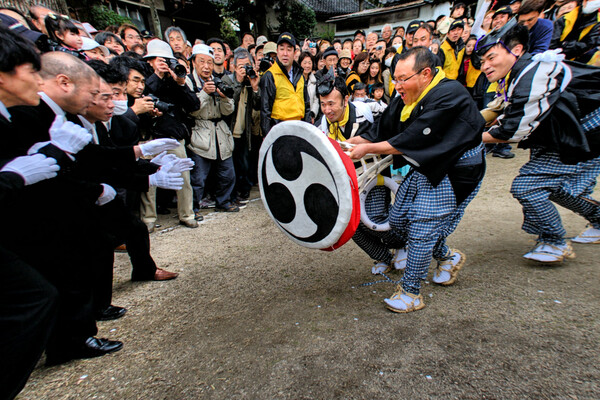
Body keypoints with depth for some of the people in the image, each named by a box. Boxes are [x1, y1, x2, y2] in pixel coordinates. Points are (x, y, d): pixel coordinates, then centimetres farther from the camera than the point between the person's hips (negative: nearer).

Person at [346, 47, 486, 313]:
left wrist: (367, 149, -27)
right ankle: (447, 257, 32)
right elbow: (381, 132, 0)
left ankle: (410, 292, 6)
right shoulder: (405, 99, 1)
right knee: (397, 220, 9)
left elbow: (412, 141, -29)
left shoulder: (449, 96, -24)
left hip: (454, 172, -8)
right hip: (425, 168, 9)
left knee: (421, 228, -13)